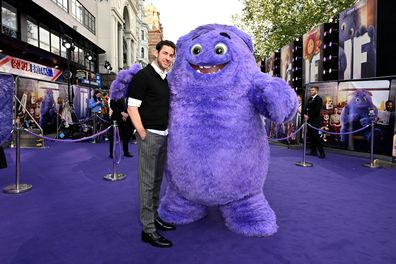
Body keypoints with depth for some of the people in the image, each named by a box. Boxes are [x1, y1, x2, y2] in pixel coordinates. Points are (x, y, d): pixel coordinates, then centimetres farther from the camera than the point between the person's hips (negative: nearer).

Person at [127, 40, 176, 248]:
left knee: (157, 180, 15)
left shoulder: (166, 79, 15)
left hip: (164, 136, 8)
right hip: (149, 135, -8)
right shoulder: (143, 76, -8)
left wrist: (167, 132, 15)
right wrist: (143, 135, -16)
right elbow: (132, 108, -13)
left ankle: (154, 217, 29)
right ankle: (148, 229, 6)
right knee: (147, 182, -2)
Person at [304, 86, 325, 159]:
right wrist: (305, 115, -3)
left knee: (316, 137, -9)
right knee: (311, 136, 8)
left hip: (315, 121, -8)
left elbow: (316, 110, -16)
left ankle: (321, 152, -3)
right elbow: (306, 108, 16)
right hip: (309, 120, 8)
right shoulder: (310, 99, 19)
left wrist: (309, 116, -15)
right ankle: (313, 151, 15)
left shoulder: (319, 99, -6)